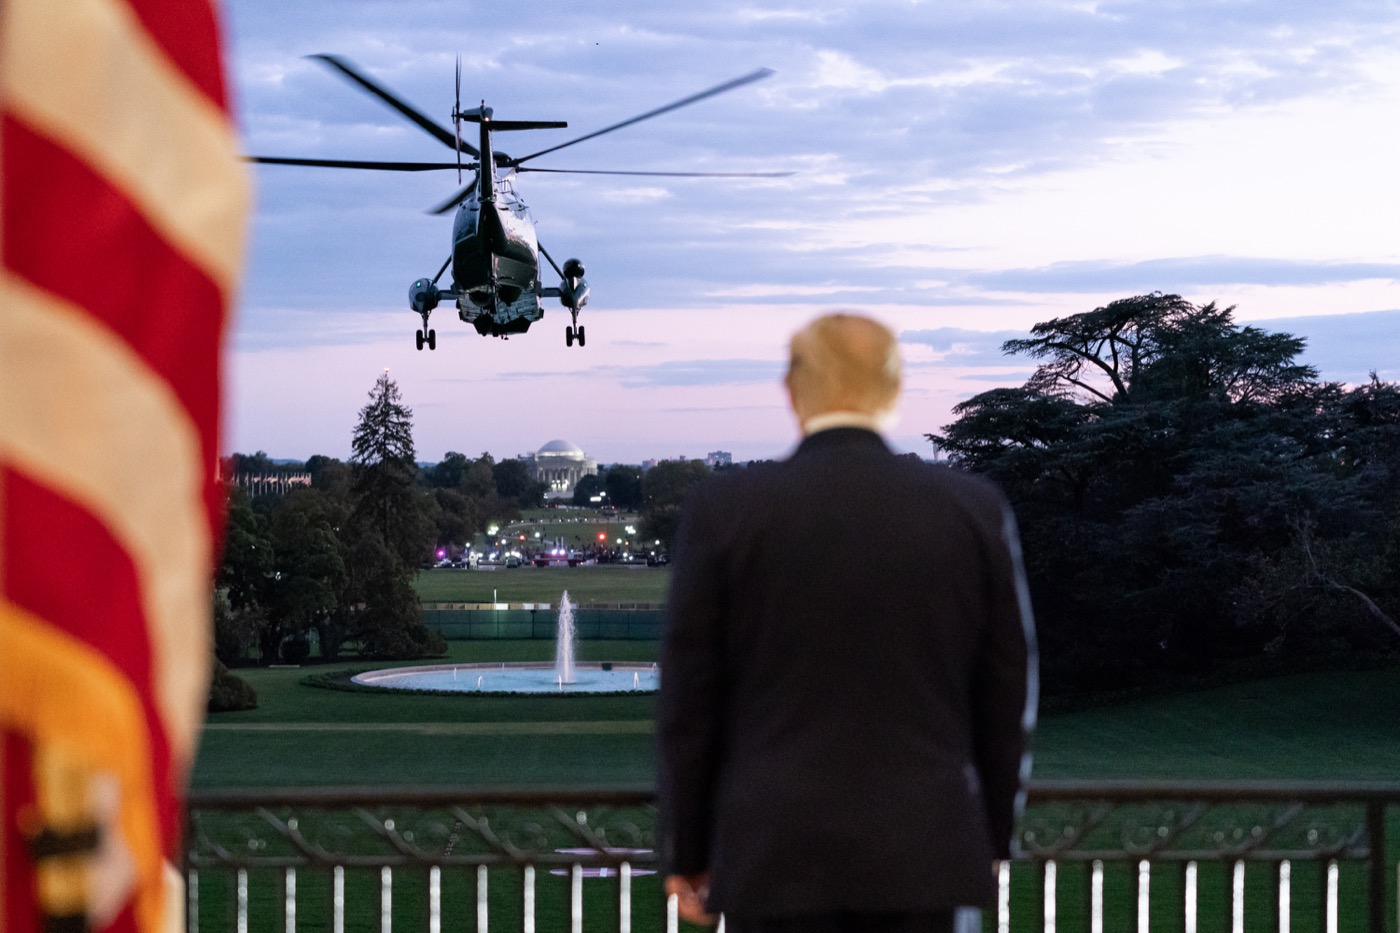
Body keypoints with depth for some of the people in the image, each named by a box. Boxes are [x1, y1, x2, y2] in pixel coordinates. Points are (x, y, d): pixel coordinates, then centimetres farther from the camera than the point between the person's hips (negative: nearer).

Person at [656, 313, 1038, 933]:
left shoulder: (723, 510, -4)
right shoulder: (974, 510, 1)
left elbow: (688, 701, -1)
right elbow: (1008, 696, 6)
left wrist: (686, 852, 9)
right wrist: (990, 841, 17)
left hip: (778, 856, -1)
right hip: (924, 852, 2)